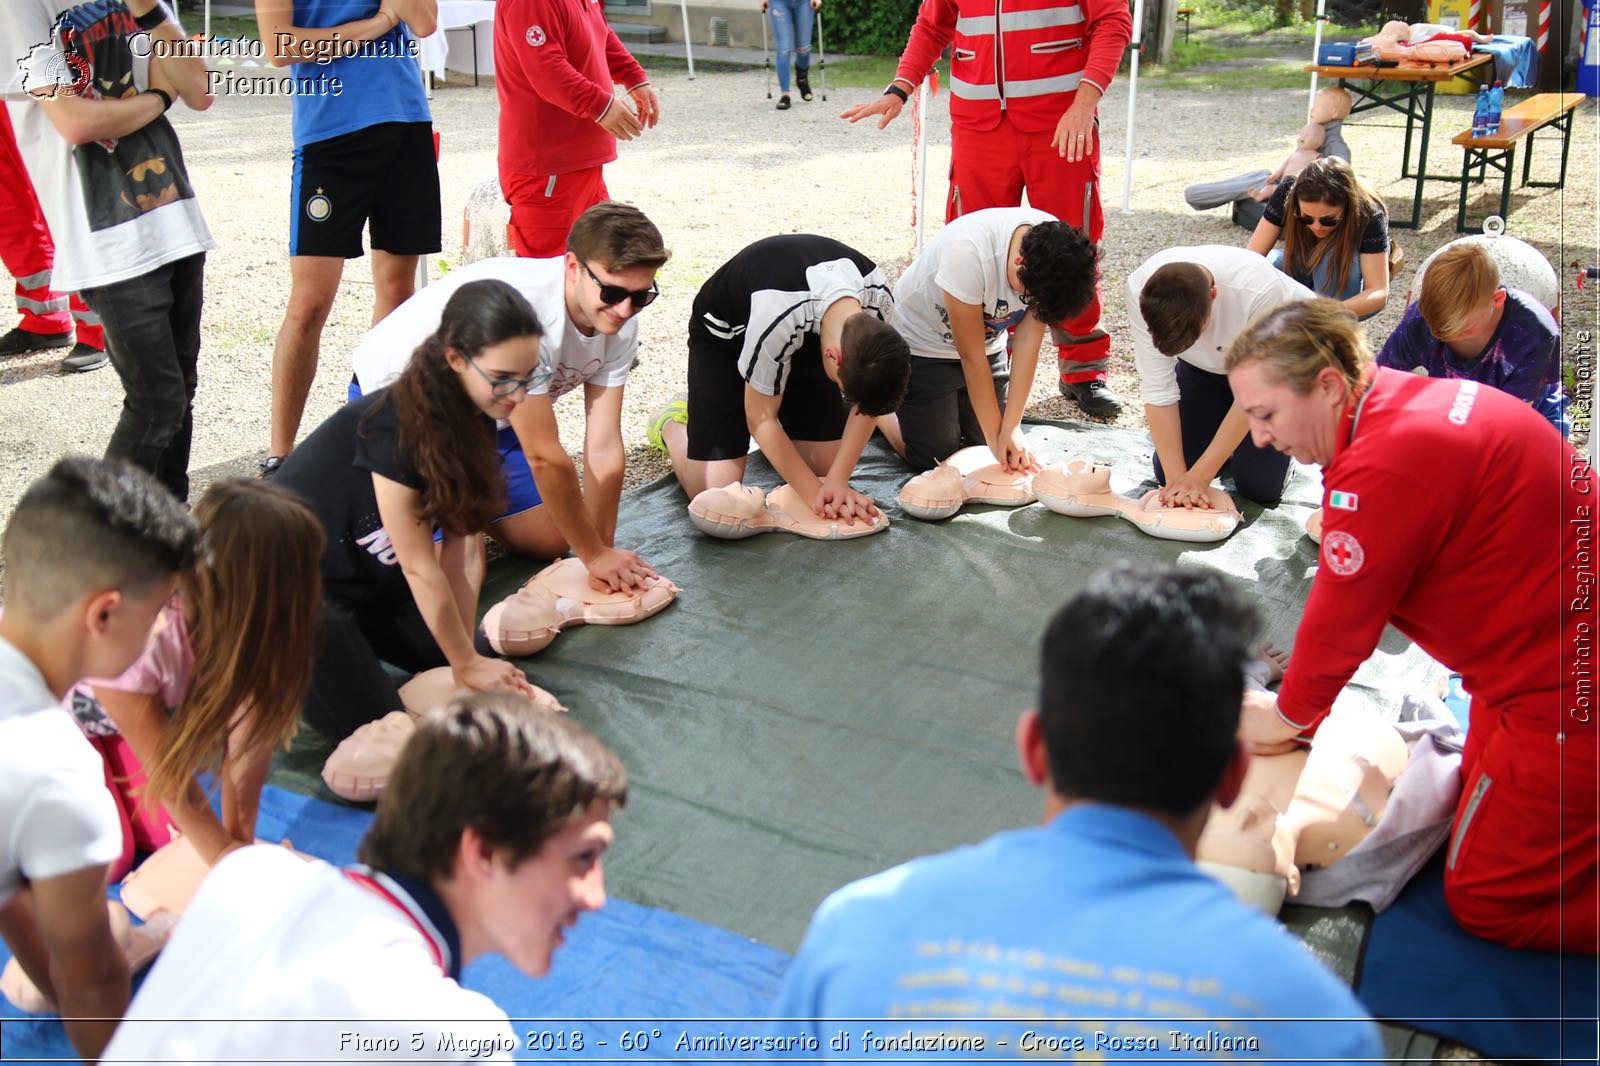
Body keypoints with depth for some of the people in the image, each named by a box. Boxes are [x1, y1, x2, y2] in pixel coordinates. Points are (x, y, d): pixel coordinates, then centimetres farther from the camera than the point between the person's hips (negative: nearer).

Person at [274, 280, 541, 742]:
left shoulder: (473, 419, -7)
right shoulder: (396, 426, -32)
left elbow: (464, 548, -8)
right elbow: (421, 568, -23)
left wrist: (467, 657, -10)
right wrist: (466, 664, -13)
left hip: (370, 574, 8)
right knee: (376, 724, -11)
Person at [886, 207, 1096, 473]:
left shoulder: (1059, 250, -24)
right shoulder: (967, 251, -39)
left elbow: (1028, 341, -18)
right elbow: (971, 356, -29)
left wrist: (1011, 428, -22)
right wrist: (995, 436, -22)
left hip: (989, 343, 5)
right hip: (922, 346, -5)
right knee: (935, 458, -4)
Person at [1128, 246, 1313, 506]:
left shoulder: (1260, 292, -42)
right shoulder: (1142, 291, -34)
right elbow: (1157, 386, -26)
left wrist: (1198, 477, -29)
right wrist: (1176, 477, -29)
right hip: (1205, 364, 3)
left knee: (1259, 486, -10)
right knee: (1167, 473, -2)